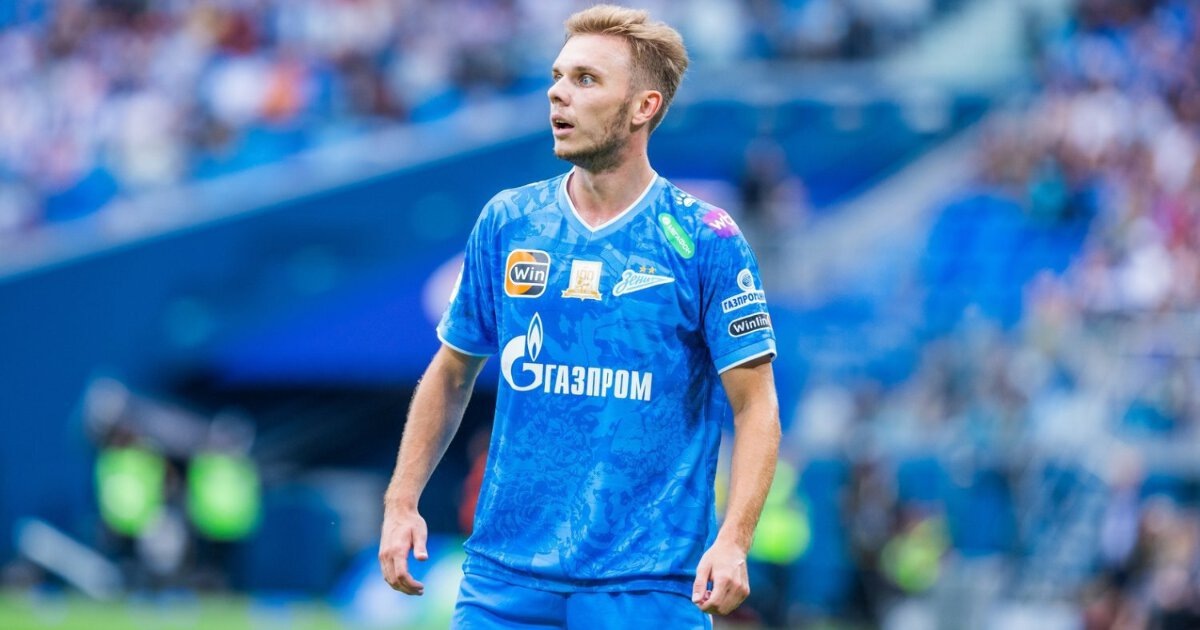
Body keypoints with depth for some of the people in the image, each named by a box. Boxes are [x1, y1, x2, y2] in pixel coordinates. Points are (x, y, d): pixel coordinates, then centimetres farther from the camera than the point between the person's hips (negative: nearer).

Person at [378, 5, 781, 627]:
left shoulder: (705, 240, -4)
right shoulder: (506, 222, 7)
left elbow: (754, 405, -5)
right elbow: (451, 374, 15)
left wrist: (732, 541, -18)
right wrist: (401, 502, 5)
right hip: (504, 574, 3)